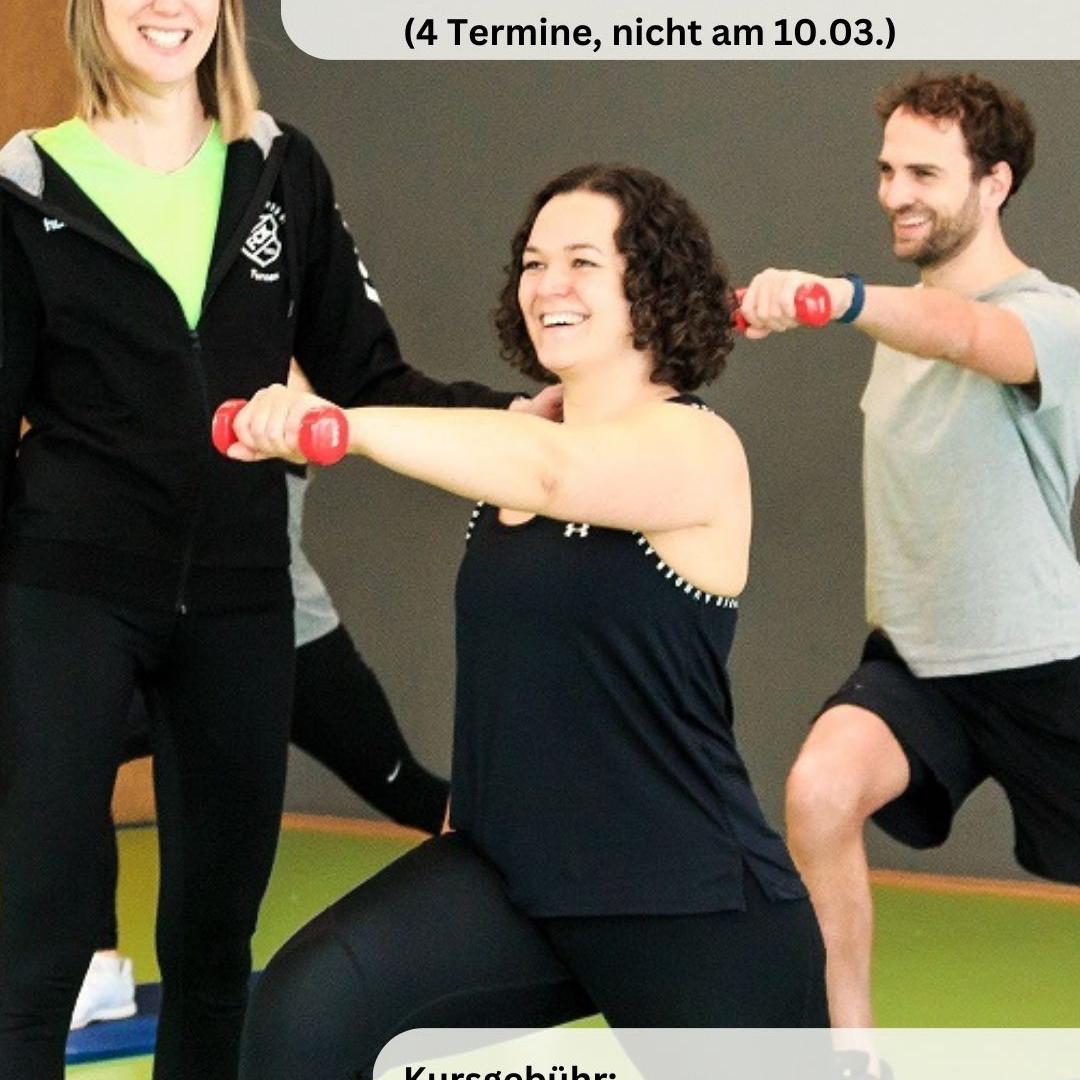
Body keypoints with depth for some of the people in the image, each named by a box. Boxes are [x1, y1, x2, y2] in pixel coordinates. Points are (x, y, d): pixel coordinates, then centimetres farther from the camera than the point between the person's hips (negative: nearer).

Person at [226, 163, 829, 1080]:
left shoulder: (696, 450, -14)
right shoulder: (528, 430, 10)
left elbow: (550, 472, -35)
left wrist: (339, 423, -45)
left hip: (691, 905, -6)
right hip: (508, 872, 6)